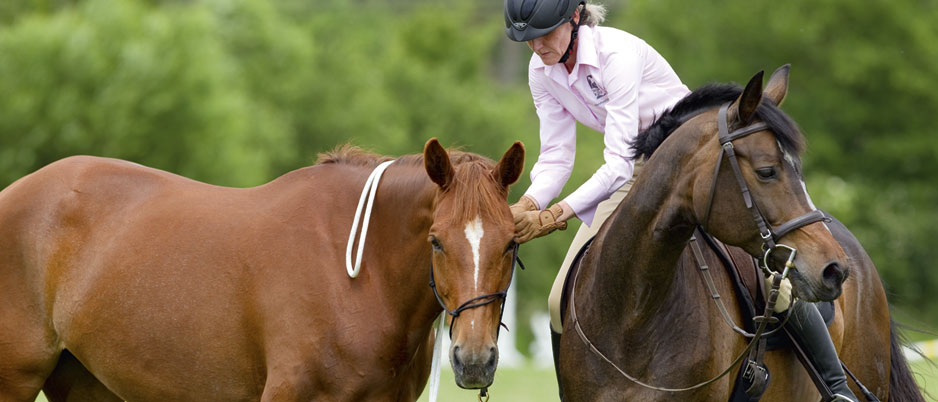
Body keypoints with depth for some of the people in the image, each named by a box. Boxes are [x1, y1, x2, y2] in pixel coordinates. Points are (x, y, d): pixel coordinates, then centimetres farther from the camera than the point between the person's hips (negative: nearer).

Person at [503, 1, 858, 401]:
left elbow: (618, 165, -30)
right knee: (563, 300, -6)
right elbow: (556, 158, -3)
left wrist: (556, 216, -37)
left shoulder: (617, 53, -27)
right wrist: (526, 207, -23)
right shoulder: (542, 72, -5)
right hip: (640, 170, 7)